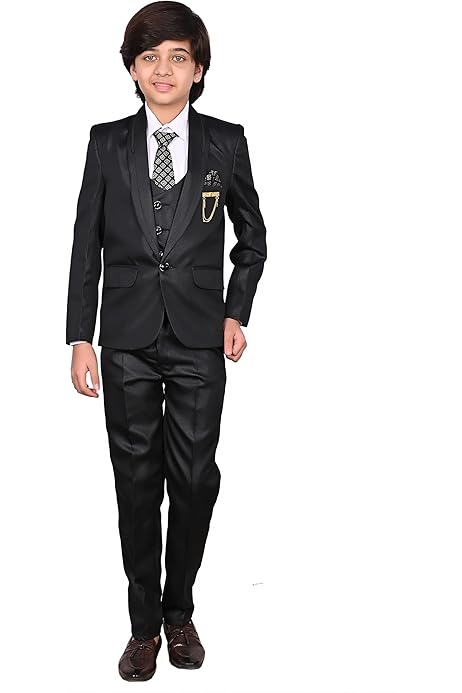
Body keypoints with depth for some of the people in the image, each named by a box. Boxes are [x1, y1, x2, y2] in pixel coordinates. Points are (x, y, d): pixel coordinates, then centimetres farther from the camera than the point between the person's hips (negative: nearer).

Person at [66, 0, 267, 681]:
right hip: (127, 341, 1)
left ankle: (179, 612, 25)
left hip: (199, 341, 0)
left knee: (195, 481, 5)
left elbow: (253, 236, 13)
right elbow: (86, 245, 4)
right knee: (136, 483, 6)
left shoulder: (226, 141, 3)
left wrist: (236, 313, 4)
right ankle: (145, 624, 21)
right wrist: (80, 339, 0)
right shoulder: (108, 143, 4)